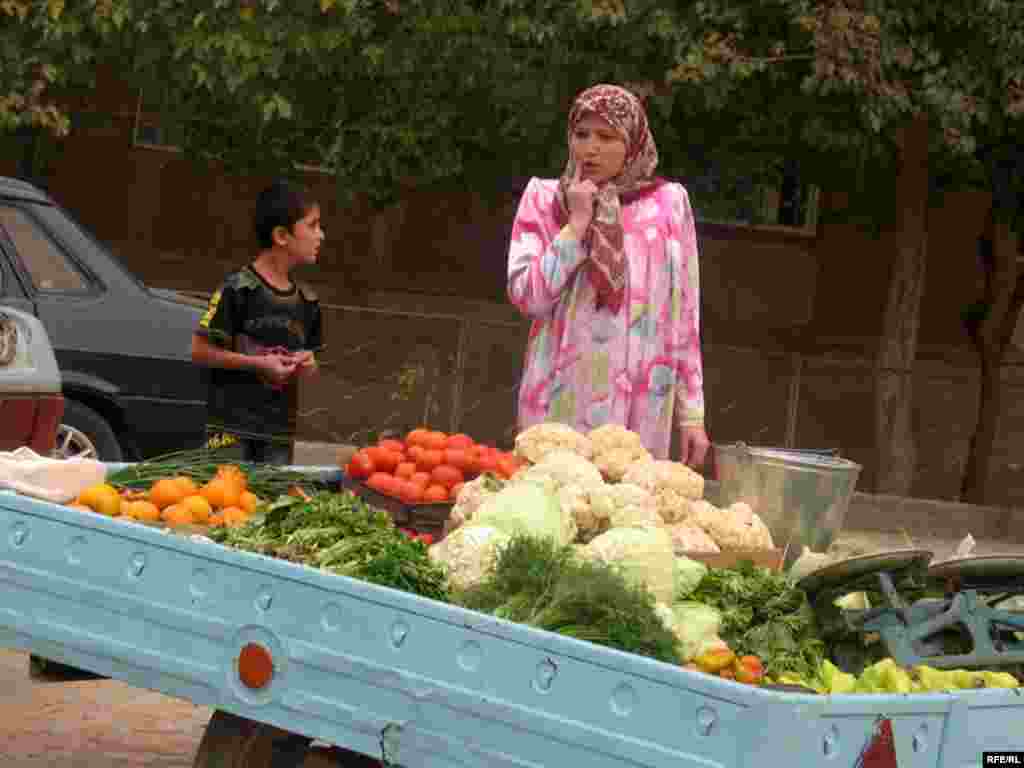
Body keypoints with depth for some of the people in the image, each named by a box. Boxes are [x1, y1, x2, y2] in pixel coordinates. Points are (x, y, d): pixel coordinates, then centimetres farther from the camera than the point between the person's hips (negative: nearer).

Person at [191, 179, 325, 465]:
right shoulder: (238, 289, -9)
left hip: (280, 431, 6)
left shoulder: (307, 302, 11)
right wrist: (259, 364, -13)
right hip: (232, 427, -6)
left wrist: (307, 364, 0)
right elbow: (200, 351, -9)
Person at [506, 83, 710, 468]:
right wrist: (578, 222, -8)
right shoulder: (545, 198, 5)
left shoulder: (668, 203, 6)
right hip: (560, 404, 0)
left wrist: (691, 413, 5)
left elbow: (684, 315, 7)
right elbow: (527, 296, -4)